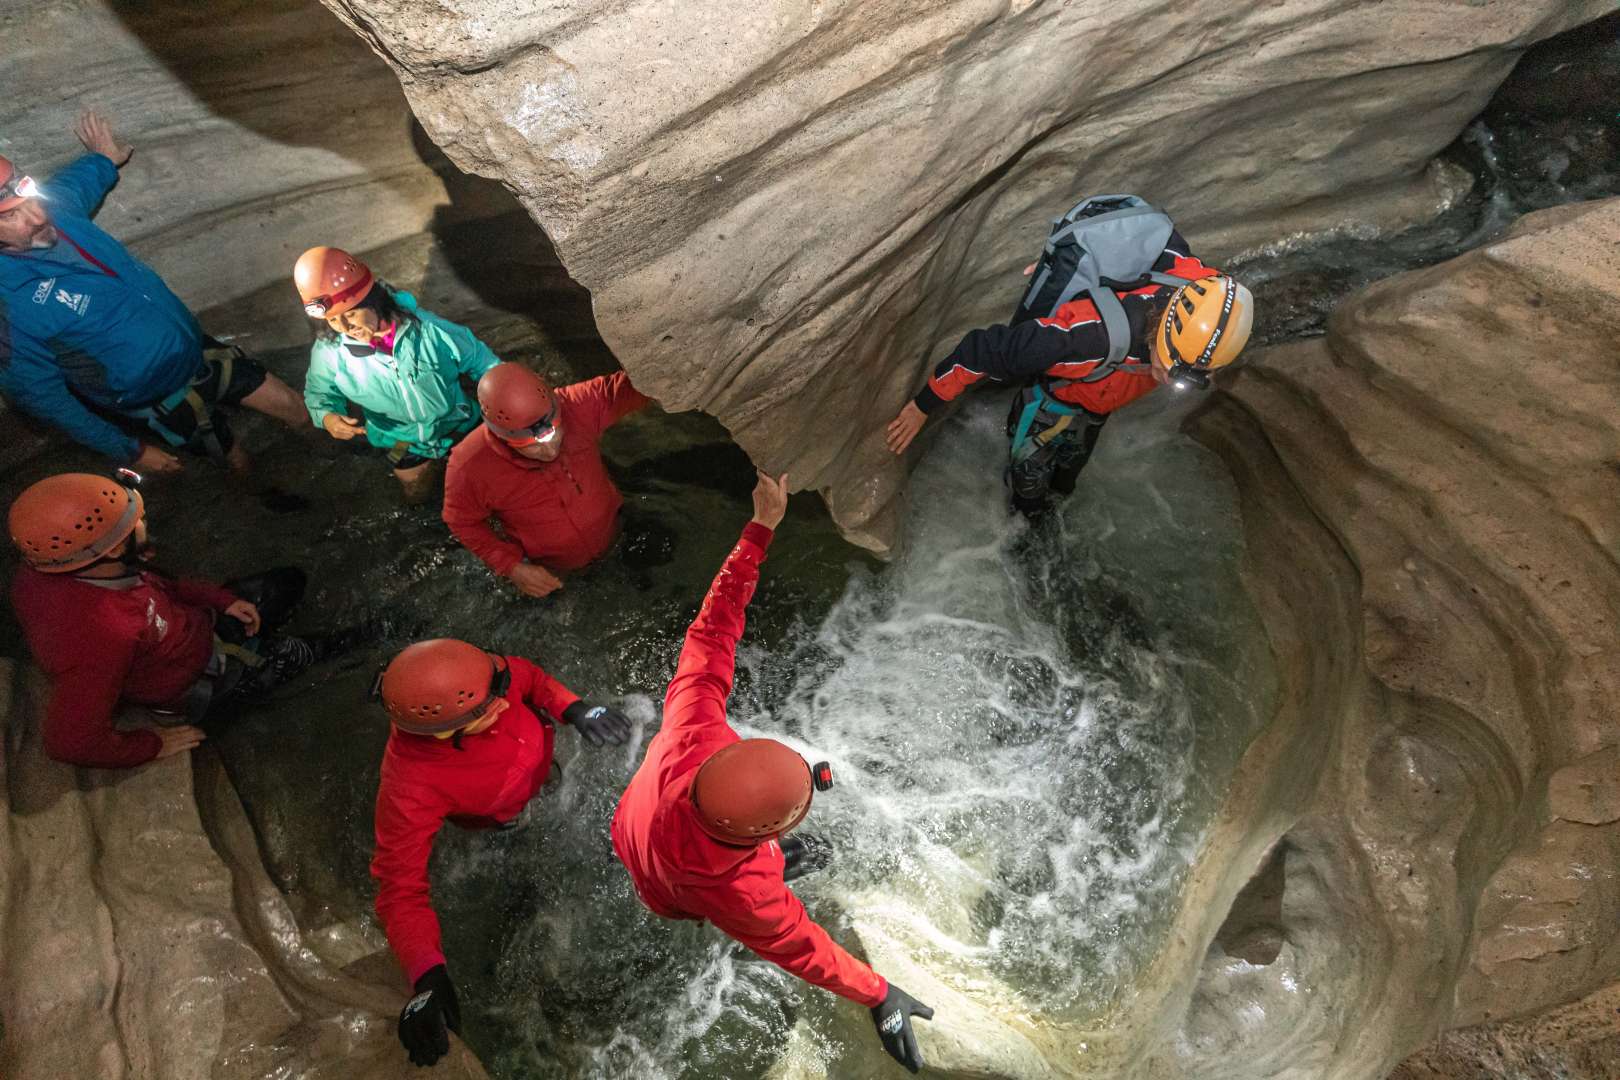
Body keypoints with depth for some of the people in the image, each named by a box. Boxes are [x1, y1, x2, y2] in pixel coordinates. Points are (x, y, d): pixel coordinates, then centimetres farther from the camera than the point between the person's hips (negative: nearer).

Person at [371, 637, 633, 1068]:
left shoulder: (469, 677, -40)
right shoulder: (410, 789, -48)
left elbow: (527, 676, -20)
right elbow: (401, 886, -40)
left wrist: (574, 709, -37)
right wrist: (428, 976, -51)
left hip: (539, 741, 3)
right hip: (508, 813, -3)